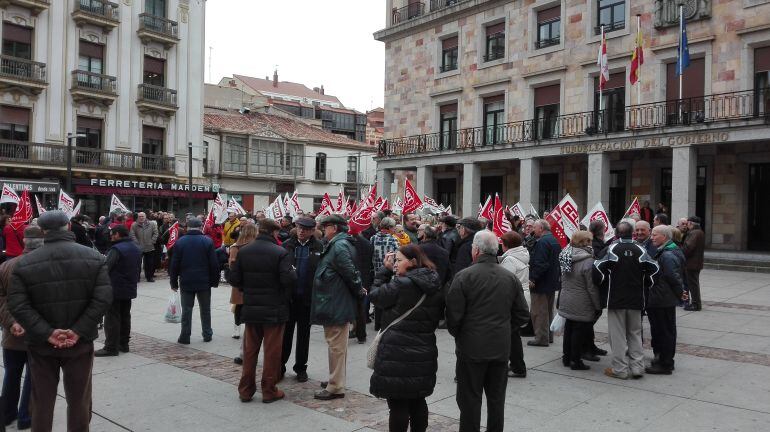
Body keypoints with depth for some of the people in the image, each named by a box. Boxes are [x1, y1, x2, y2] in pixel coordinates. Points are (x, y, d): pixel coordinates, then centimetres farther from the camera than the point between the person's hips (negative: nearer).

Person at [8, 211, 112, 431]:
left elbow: (17, 305, -12)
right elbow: (103, 298, -14)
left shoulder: (24, 263, -4)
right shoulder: (94, 257, -5)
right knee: (79, 400, 12)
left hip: (41, 345, 1)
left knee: (42, 401, 14)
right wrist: (79, 331, -14)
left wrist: (47, 334, -14)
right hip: (80, 343, 0)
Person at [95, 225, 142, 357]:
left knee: (112, 318, -3)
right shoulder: (136, 249, 11)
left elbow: (105, 268, -23)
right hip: (130, 290, 8)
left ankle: (111, 347, 0)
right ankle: (124, 344, 22)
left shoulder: (116, 249, -18)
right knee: (125, 317, 15)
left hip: (115, 290, -8)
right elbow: (139, 269, 18)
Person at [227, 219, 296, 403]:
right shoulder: (280, 253, -14)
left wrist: (247, 290, 13)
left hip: (250, 308, 4)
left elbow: (233, 277, -1)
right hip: (274, 310, -4)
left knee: (250, 350, 15)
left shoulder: (243, 251, 0)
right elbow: (289, 279, -22)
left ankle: (246, 390, 23)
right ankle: (269, 391, 14)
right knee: (272, 352, 7)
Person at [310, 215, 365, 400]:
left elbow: (350, 273, -23)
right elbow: (351, 274, 17)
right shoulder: (337, 245, 13)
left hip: (336, 306, -11)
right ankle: (336, 379, 32)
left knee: (336, 346, -2)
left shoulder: (339, 246, -19)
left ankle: (335, 387, 6)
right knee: (336, 345, 19)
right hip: (336, 304, 11)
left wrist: (359, 291, -10)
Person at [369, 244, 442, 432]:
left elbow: (375, 295, -6)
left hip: (397, 355, -7)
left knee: (398, 404, 2)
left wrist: (385, 270, -1)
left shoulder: (402, 284, -17)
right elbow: (437, 316, 15)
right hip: (424, 354, 7)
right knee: (418, 401, 18)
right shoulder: (435, 287, 5)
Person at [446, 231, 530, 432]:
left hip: (472, 347, -4)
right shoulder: (511, 277, 2)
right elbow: (522, 316, 6)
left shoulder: (464, 276, -13)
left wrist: (457, 334, 5)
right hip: (501, 347, 4)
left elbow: (453, 315, -13)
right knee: (497, 398, 16)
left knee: (470, 399, 7)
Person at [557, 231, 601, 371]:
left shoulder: (566, 257, 3)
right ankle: (576, 361, 10)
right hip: (581, 305, -7)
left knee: (569, 328, 16)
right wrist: (598, 306, -9)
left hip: (566, 301, 7)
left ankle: (567, 357, 26)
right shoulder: (588, 261, -20)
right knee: (579, 330, 2)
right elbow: (592, 287, -17)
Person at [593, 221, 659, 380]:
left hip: (615, 299, -3)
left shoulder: (612, 249, -9)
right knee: (635, 334, 15)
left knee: (618, 335, 4)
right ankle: (637, 367, 15)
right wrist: (644, 286, 10)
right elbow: (653, 269, -3)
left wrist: (601, 284, 2)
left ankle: (620, 369, 6)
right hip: (636, 300, 3)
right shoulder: (640, 250, 0)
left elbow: (599, 268, -15)